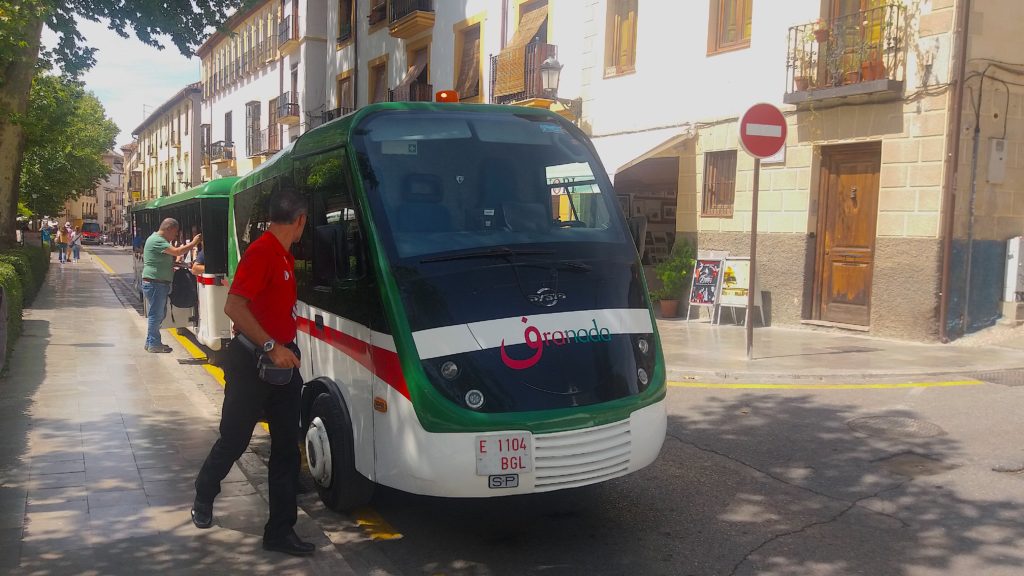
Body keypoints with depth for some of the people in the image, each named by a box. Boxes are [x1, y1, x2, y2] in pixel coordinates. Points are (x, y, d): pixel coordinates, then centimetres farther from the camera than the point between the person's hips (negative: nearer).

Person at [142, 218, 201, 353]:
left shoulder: (158, 239, 18)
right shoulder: (157, 240, -16)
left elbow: (167, 260, 25)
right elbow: (177, 252, -26)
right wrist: (194, 243, -18)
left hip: (158, 284, 11)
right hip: (154, 283, -11)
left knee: (158, 314, 16)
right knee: (156, 314, -4)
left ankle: (151, 342, 24)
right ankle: (153, 344, 2)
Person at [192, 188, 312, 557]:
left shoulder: (284, 255, 10)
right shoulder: (262, 252, -18)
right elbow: (233, 306, -26)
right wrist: (271, 346, -28)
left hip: (281, 361, 8)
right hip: (251, 361, -8)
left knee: (286, 447, 7)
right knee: (234, 441, 9)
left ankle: (281, 530, 14)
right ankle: (203, 497, 37)